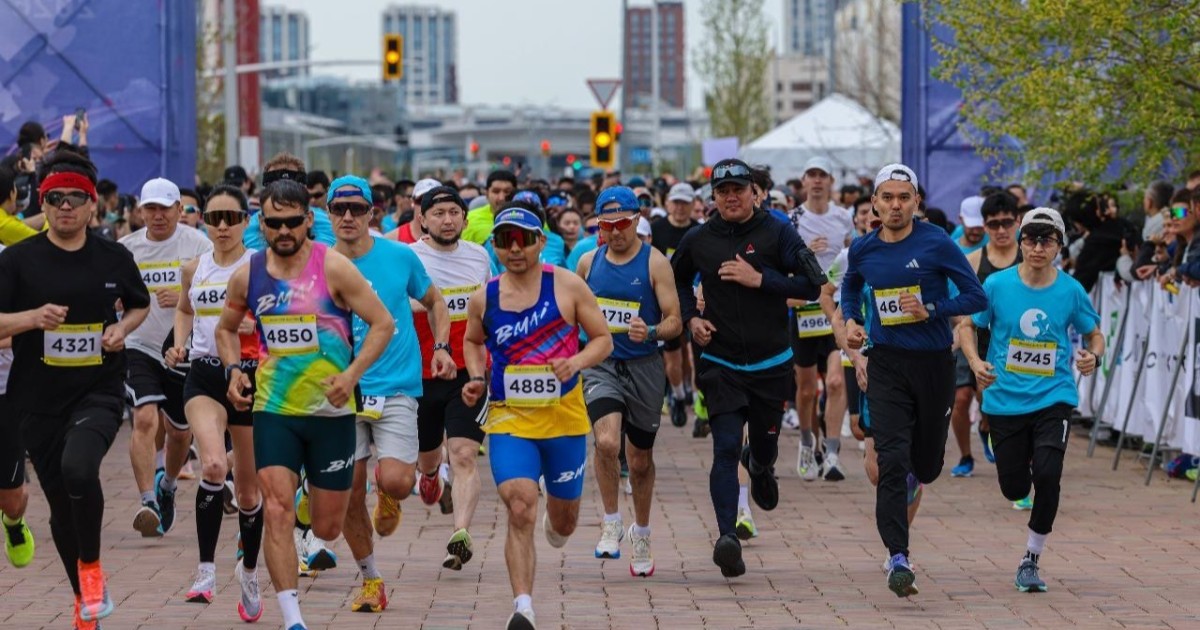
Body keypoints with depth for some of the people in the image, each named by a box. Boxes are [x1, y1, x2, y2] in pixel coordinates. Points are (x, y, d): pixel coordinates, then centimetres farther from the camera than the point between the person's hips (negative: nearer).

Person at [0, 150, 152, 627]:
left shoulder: (114, 259, 2)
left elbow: (140, 304, 20)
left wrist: (123, 328, -1)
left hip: (99, 394, -1)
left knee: (78, 467, -31)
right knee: (61, 506, 9)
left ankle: (91, 565, -6)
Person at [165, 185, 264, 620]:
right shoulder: (194, 269, 7)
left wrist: (255, 323, -23)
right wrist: (180, 343, 8)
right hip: (204, 376, 1)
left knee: (249, 488, 11)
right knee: (213, 465, -26)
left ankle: (249, 574, 33)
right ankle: (206, 570, -21)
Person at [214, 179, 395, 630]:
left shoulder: (333, 268, -9)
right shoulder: (247, 275, 2)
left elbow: (383, 323, -7)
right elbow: (226, 328, 19)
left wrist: (352, 374, -19)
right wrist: (233, 369, 1)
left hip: (332, 411, -1)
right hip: (273, 410, 2)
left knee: (327, 528, 7)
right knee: (277, 511, -16)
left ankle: (316, 496, 46)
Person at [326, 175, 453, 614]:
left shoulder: (400, 257, -1)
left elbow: (434, 301, 15)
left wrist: (441, 347, 0)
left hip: (396, 388, -1)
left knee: (396, 482, -19)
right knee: (349, 494, 1)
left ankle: (388, 496, 20)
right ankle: (371, 580, 20)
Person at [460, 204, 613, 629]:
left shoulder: (567, 287, -5)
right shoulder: (484, 298, 2)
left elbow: (603, 339, 1)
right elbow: (473, 341, 22)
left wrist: (576, 362, -18)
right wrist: (477, 379, 3)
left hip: (565, 417, 0)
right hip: (508, 419, 0)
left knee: (564, 518, 15)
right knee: (519, 510, -20)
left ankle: (555, 527, 54)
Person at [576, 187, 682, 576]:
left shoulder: (655, 263, -7)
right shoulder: (589, 262, 4)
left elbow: (674, 322, -11)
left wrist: (650, 332, -30)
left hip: (644, 367, -1)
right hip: (601, 365, 1)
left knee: (641, 459, 12)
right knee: (607, 442, -25)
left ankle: (641, 533, 34)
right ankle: (611, 524, -7)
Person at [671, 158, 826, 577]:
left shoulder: (777, 233, -3)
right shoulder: (698, 240, 3)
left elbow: (812, 284, -9)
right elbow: (677, 280, 23)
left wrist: (760, 279, -17)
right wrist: (690, 318, 6)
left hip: (771, 363, 0)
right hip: (719, 364, 0)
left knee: (764, 445, 13)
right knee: (726, 448, -14)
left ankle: (760, 466, 52)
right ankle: (727, 537, -22)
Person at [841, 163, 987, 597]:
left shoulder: (936, 244, -9)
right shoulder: (863, 250, 2)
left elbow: (976, 297, -7)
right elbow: (850, 286, 24)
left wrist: (931, 310, -18)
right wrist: (851, 321, 7)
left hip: (934, 362, -1)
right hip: (887, 365, 1)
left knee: (927, 464, 13)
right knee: (892, 459, -14)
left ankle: (909, 482, 52)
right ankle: (898, 559, -16)